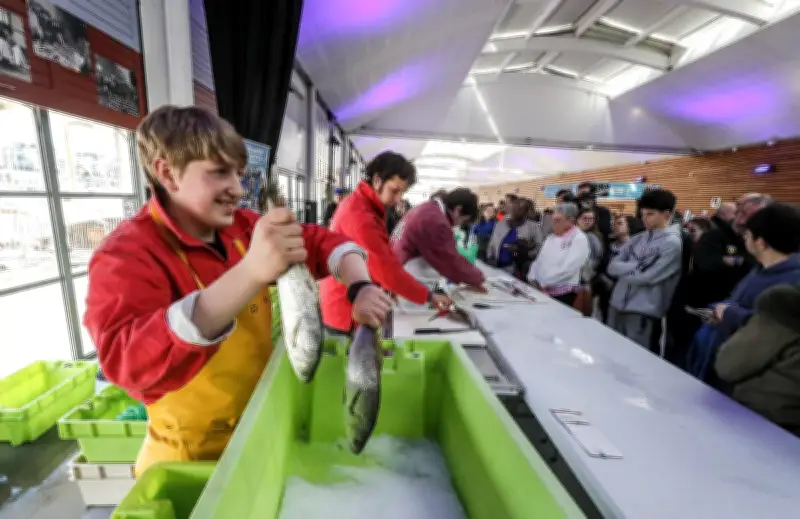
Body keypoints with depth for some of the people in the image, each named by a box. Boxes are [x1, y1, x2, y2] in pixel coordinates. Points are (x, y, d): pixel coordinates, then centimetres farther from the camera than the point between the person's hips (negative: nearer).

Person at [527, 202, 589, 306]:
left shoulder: (579, 239, -9)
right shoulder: (551, 237, 15)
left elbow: (567, 269, -19)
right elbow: (539, 260, 14)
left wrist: (543, 283, -15)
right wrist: (533, 280, -1)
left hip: (562, 294, -6)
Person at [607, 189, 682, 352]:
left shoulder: (672, 242, -8)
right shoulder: (638, 239, 10)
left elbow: (648, 277, -17)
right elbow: (612, 266, 3)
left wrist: (624, 270, -4)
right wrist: (637, 266, -10)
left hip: (643, 311, -6)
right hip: (617, 305, 6)